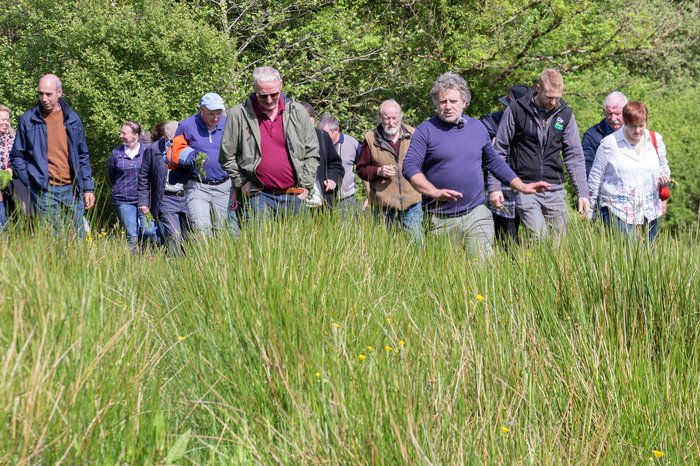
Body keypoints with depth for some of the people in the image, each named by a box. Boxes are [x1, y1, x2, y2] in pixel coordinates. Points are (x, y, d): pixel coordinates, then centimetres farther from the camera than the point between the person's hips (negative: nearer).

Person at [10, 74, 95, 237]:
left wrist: (88, 187, 7)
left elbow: (83, 156, 13)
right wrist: (29, 180, -5)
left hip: (72, 189, 3)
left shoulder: (73, 119, 9)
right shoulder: (28, 120, 1)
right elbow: (17, 156, 7)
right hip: (45, 191, -3)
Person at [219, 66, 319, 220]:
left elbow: (312, 152, 11)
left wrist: (306, 186, 4)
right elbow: (227, 156, 5)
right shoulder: (238, 115, -1)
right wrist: (242, 183, -1)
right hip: (260, 197, -2)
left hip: (294, 196, 2)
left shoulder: (297, 112, 6)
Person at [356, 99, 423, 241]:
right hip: (383, 206, -1)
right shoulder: (371, 138, 0)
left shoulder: (413, 135, 4)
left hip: (412, 203, 1)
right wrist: (378, 171, -11)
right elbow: (361, 169, 7)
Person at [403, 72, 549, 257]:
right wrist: (435, 192, -25)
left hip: (476, 215, 2)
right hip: (440, 220, -2)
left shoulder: (477, 127, 11)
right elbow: (410, 167, -11)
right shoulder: (426, 130, -2)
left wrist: (522, 187, 17)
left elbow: (494, 162, 23)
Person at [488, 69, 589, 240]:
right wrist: (494, 187, -3)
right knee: (539, 241, -15)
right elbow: (499, 151, 2)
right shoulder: (516, 110, -4)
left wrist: (582, 193, 0)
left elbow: (575, 156, 7)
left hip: (555, 189, 3)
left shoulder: (565, 114, 4)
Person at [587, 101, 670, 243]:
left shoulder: (655, 140, 8)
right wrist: (590, 210, 7)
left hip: (649, 210, 4)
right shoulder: (609, 143, -2)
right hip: (618, 211, -4)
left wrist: (664, 177, -1)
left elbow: (663, 167, 24)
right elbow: (596, 176, 5)